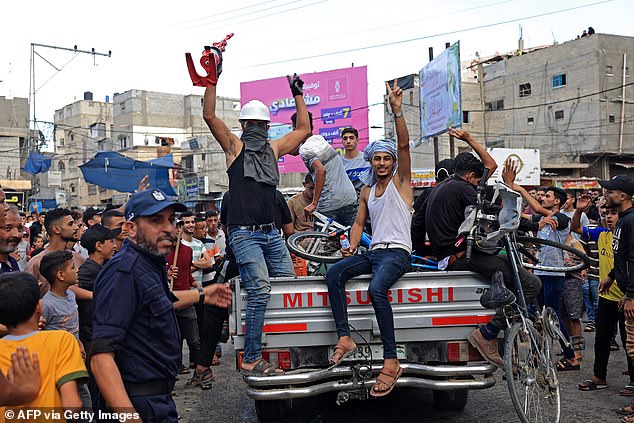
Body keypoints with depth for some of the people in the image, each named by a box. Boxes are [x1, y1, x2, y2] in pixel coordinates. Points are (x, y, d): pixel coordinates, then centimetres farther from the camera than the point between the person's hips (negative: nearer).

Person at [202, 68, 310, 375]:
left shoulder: (273, 149, 19)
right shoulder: (234, 146, 5)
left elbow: (304, 130, 26)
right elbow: (209, 116, -7)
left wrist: (298, 94, 28)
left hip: (271, 232, 6)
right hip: (244, 233, -6)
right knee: (260, 291, -17)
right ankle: (251, 359, -9)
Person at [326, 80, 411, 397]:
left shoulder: (401, 180, 5)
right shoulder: (367, 191, 21)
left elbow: (404, 145, -10)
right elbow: (358, 223, 23)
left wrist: (397, 111, -21)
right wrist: (352, 247, 3)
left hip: (397, 252, -6)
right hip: (373, 252, 6)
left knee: (376, 289, -35)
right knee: (333, 273, -22)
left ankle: (391, 361, -32)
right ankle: (344, 338, -25)